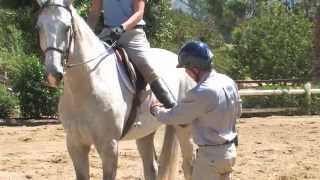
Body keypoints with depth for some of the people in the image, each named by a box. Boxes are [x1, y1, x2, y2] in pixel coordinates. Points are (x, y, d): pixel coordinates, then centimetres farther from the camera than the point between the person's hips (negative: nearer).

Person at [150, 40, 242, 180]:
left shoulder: (201, 93, -25)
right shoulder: (229, 82, 0)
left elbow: (173, 117, -13)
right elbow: (237, 112, 16)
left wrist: (156, 110, 7)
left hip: (211, 155, -8)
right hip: (230, 150, 8)